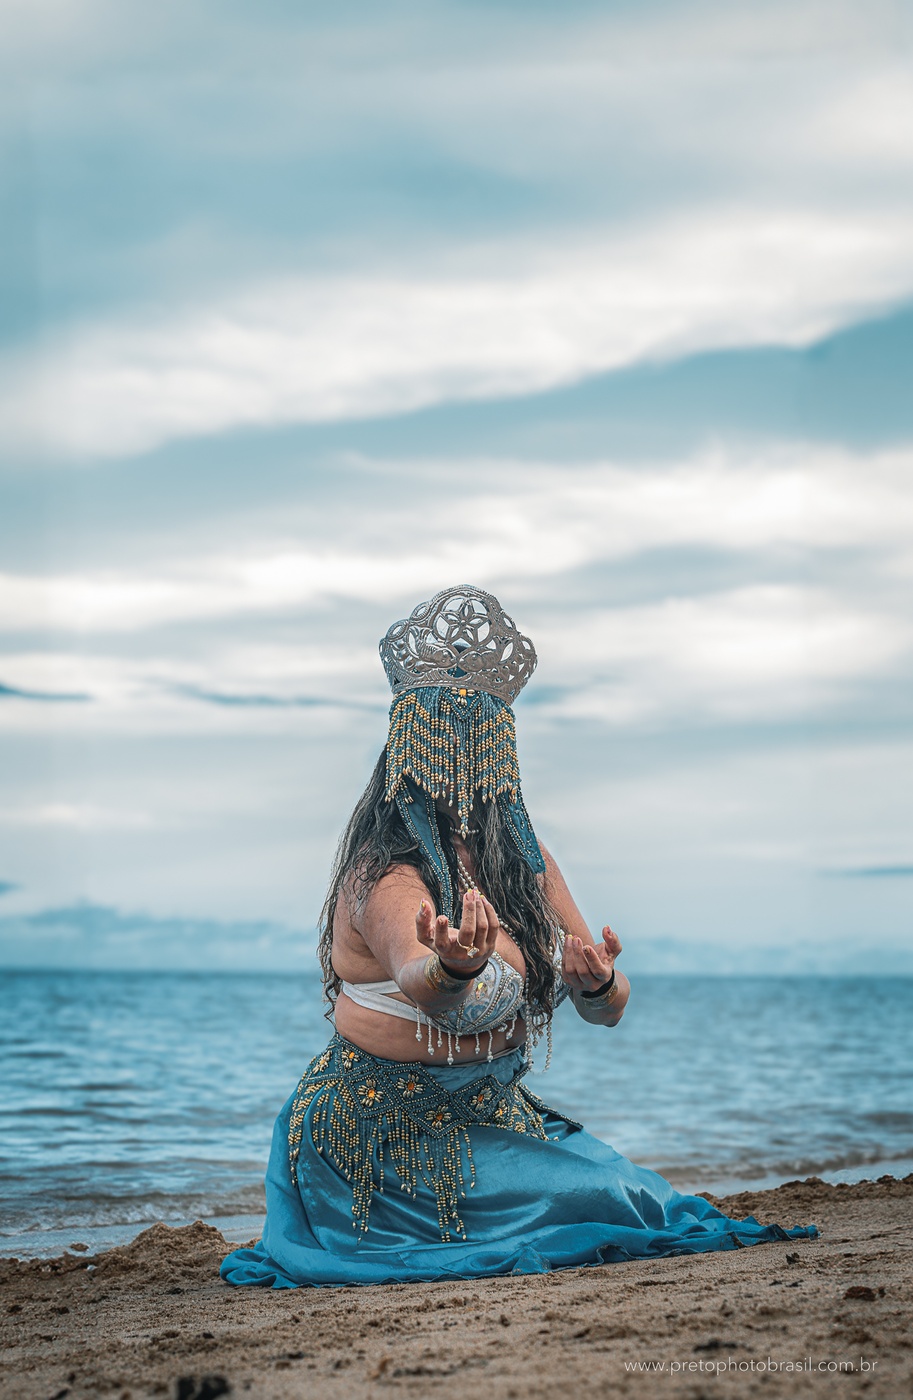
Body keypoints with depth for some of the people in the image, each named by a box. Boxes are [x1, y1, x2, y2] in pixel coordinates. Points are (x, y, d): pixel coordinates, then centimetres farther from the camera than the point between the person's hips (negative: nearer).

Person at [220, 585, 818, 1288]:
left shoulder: (522, 858, 5)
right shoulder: (390, 875, -20)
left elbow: (611, 1009, -1)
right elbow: (422, 987, -41)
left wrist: (597, 983, -25)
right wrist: (451, 969, -65)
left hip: (488, 1118, 7)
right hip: (389, 1142, -7)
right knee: (621, 1202, -15)